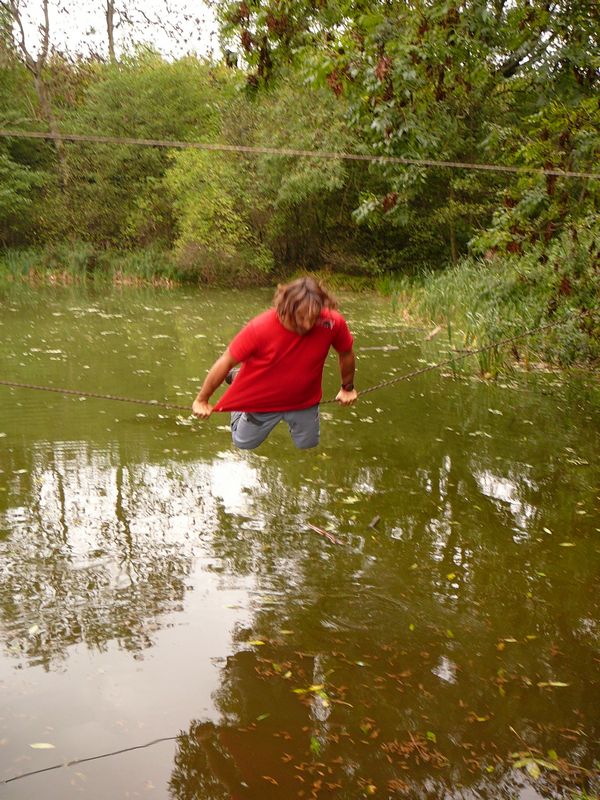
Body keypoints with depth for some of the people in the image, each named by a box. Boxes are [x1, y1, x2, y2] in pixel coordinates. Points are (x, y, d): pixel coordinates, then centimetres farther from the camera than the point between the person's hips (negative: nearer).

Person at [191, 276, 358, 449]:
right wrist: (202, 400, -12)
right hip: (262, 402, -2)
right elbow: (226, 361, -23)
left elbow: (346, 352, -8)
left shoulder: (333, 323, -30)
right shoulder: (260, 327, -35)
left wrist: (347, 388, 8)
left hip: (305, 401, 2)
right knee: (243, 445, 22)